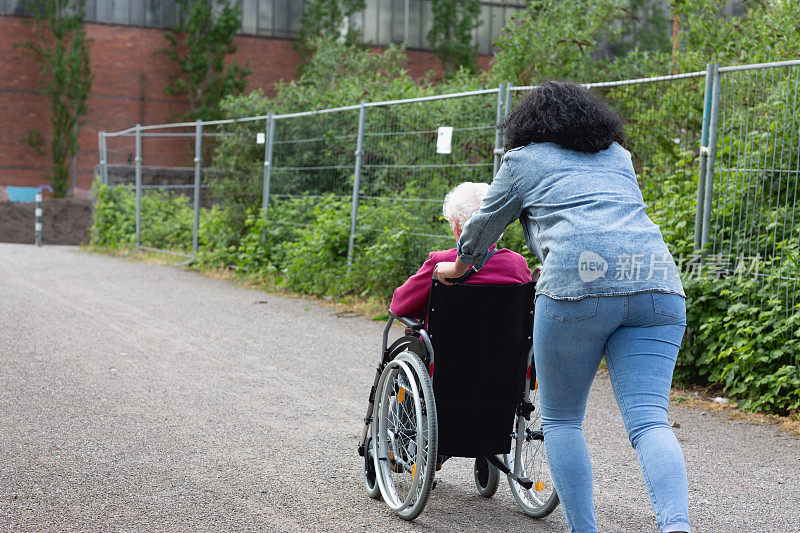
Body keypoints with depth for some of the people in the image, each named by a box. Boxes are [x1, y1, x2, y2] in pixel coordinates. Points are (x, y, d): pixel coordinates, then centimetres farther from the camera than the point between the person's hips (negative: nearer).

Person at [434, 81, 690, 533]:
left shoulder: (524, 160, 19)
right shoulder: (619, 156, 31)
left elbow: (484, 226, 29)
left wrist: (458, 268, 47)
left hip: (578, 282, -4)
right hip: (658, 284, 4)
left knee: (561, 419, 9)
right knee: (649, 419, -4)